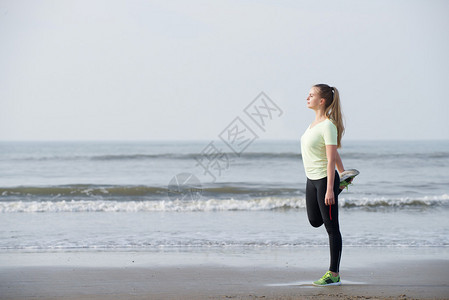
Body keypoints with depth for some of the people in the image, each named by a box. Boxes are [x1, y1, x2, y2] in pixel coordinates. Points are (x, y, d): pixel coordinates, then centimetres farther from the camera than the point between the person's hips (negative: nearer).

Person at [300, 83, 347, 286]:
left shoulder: (328, 125, -18)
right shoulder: (316, 121, 8)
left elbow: (331, 159, -20)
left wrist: (330, 189, -22)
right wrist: (342, 172, 29)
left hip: (325, 178, -9)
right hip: (312, 179, 9)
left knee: (331, 228, -3)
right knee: (315, 222, 23)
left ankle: (334, 274, 2)